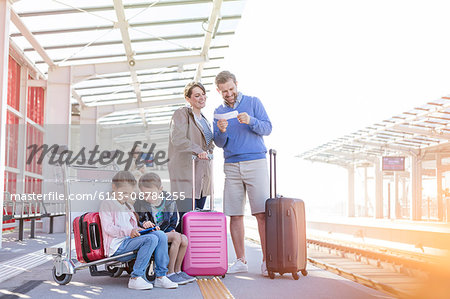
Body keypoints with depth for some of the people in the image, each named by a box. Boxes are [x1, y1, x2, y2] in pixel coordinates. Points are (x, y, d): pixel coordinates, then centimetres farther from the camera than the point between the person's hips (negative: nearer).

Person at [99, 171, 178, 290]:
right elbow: (108, 228, -11)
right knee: (151, 239, -29)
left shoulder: (128, 206, 28)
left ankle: (160, 277, -18)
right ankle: (135, 278, -30)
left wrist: (137, 230, 6)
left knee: (160, 235, -16)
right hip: (117, 245, -8)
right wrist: (129, 232, -23)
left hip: (130, 240, 8)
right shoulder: (107, 204, 1)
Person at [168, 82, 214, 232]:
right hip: (185, 175, -8)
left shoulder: (204, 120, 22)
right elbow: (177, 139, -19)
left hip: (202, 177, 8)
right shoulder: (182, 114, -2)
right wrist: (198, 150, -30)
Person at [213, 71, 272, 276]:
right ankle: (240, 261, 8)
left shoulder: (253, 103, 7)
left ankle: (266, 261, -6)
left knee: (262, 213, -9)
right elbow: (219, 143, 10)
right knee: (235, 215, 1)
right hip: (232, 166, 3)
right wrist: (221, 131, -12)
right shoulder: (219, 112, 15)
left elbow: (267, 128, 0)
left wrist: (250, 121, -18)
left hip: (255, 162, -3)